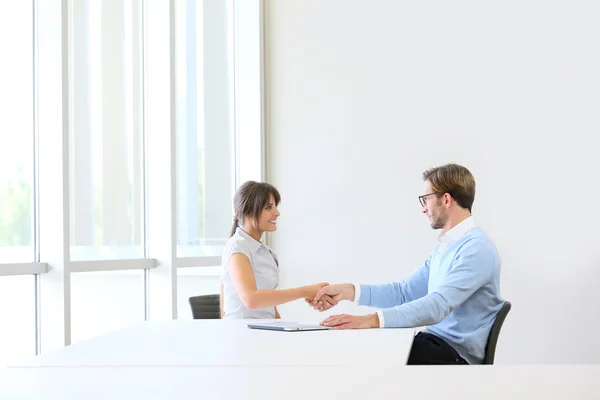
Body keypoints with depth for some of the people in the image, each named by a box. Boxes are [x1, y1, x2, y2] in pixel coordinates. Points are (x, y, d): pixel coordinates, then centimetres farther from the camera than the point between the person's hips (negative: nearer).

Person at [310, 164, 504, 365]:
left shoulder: (477, 248, -18)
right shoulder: (445, 244, 17)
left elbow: (438, 305, -31)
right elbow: (404, 292, 13)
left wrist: (373, 320, -39)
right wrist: (348, 291, 0)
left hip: (457, 354, -9)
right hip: (439, 343, 9)